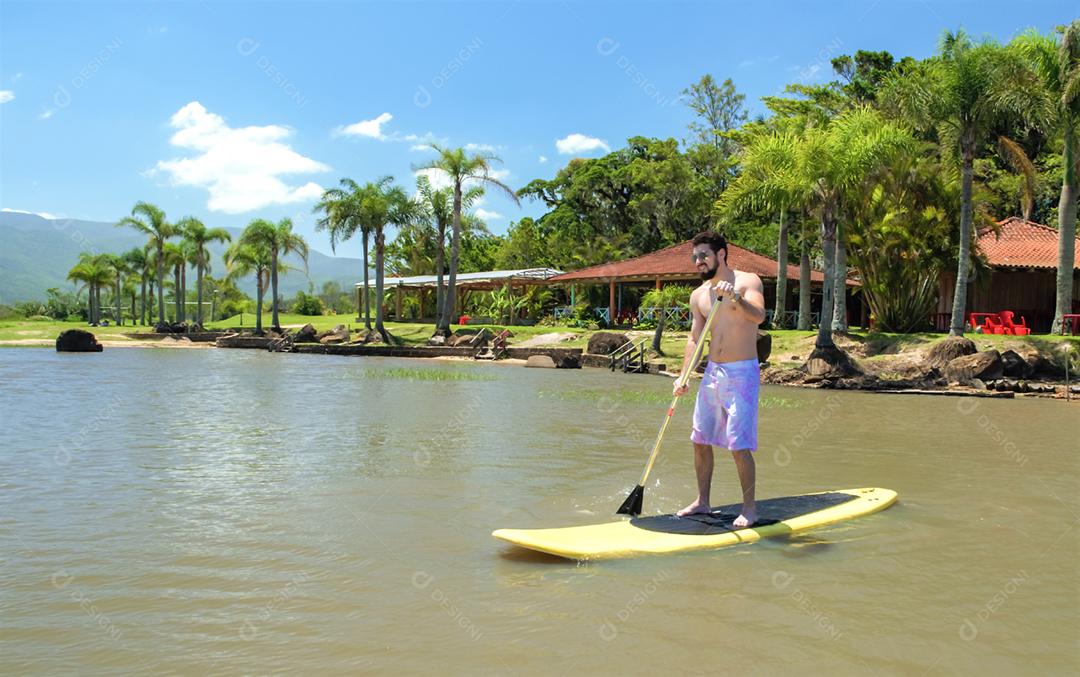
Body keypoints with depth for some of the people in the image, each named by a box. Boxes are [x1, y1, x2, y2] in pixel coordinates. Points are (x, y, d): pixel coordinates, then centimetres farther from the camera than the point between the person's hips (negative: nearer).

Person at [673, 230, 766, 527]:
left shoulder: (747, 281, -7)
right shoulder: (698, 295, 10)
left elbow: (759, 316, -24)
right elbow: (695, 339, 9)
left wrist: (734, 297, -42)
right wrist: (684, 377, -1)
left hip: (742, 372, -6)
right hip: (712, 371, 6)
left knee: (739, 445, -9)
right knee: (700, 441, 10)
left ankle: (749, 508, 5)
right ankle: (703, 502, 24)